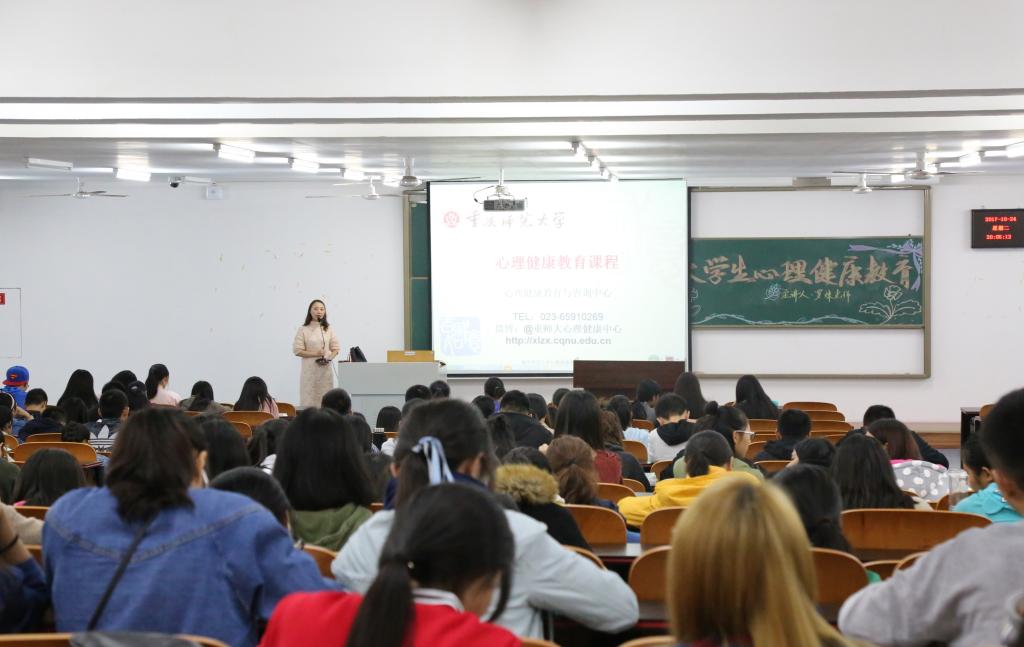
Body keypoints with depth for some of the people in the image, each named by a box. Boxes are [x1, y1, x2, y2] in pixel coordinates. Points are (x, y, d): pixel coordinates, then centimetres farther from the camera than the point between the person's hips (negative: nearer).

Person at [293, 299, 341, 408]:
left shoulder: (329, 329, 8)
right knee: (309, 401, -5)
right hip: (310, 370, -3)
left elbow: (335, 348, 10)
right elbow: (297, 350, -3)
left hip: (326, 369, 3)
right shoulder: (303, 329, -1)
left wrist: (329, 358, -9)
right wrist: (315, 354, -14)